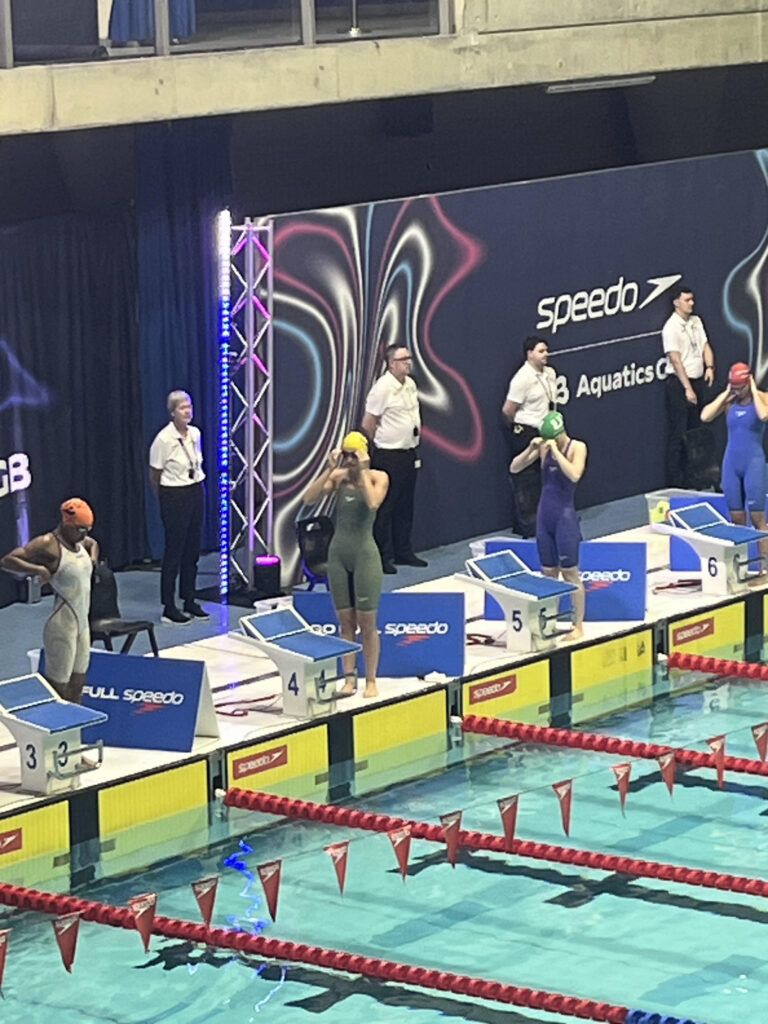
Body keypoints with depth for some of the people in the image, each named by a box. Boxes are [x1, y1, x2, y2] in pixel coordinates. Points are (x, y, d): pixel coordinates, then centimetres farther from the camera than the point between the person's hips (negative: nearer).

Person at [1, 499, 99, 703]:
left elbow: (93, 543, 33)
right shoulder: (47, 545, -16)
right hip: (62, 627, -9)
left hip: (82, 624, 9)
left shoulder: (79, 541, 8)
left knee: (77, 691, 14)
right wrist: (37, 570, -32)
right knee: (58, 689, -4)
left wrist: (93, 559, 13)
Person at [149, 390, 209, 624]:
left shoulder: (195, 434, 3)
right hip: (174, 497, -7)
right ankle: (169, 608, 4)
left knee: (192, 549, 12)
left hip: (196, 493, 7)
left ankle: (189, 602, 22)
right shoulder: (164, 439, -16)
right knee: (174, 551, -2)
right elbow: (154, 475, -5)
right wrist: (165, 499, 6)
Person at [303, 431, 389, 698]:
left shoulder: (378, 477, -6)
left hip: (364, 553, -4)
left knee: (366, 621, 0)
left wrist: (363, 470, -21)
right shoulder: (338, 476, 4)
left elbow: (373, 502, -26)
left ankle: (371, 679, 8)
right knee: (345, 620, 8)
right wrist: (330, 468, -13)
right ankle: (349, 677, 14)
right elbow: (309, 498, -9)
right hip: (338, 553, 4)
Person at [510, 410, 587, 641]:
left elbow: (574, 475, -27)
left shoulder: (577, 447, -10)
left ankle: (578, 625, 7)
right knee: (549, 573, 10)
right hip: (544, 515, 5)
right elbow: (514, 468, 2)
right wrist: (531, 448, -14)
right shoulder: (543, 447, 2)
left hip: (565, 516, -5)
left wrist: (556, 450, -25)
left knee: (570, 572, 0)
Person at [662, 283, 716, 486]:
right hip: (678, 384, -8)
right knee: (678, 434, -5)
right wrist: (688, 388, -21)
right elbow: (676, 360, -18)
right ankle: (675, 482, -1)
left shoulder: (696, 321, 11)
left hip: (697, 381, 8)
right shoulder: (671, 327, -14)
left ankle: (692, 478, 21)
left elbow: (705, 346, 14)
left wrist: (709, 366, -7)